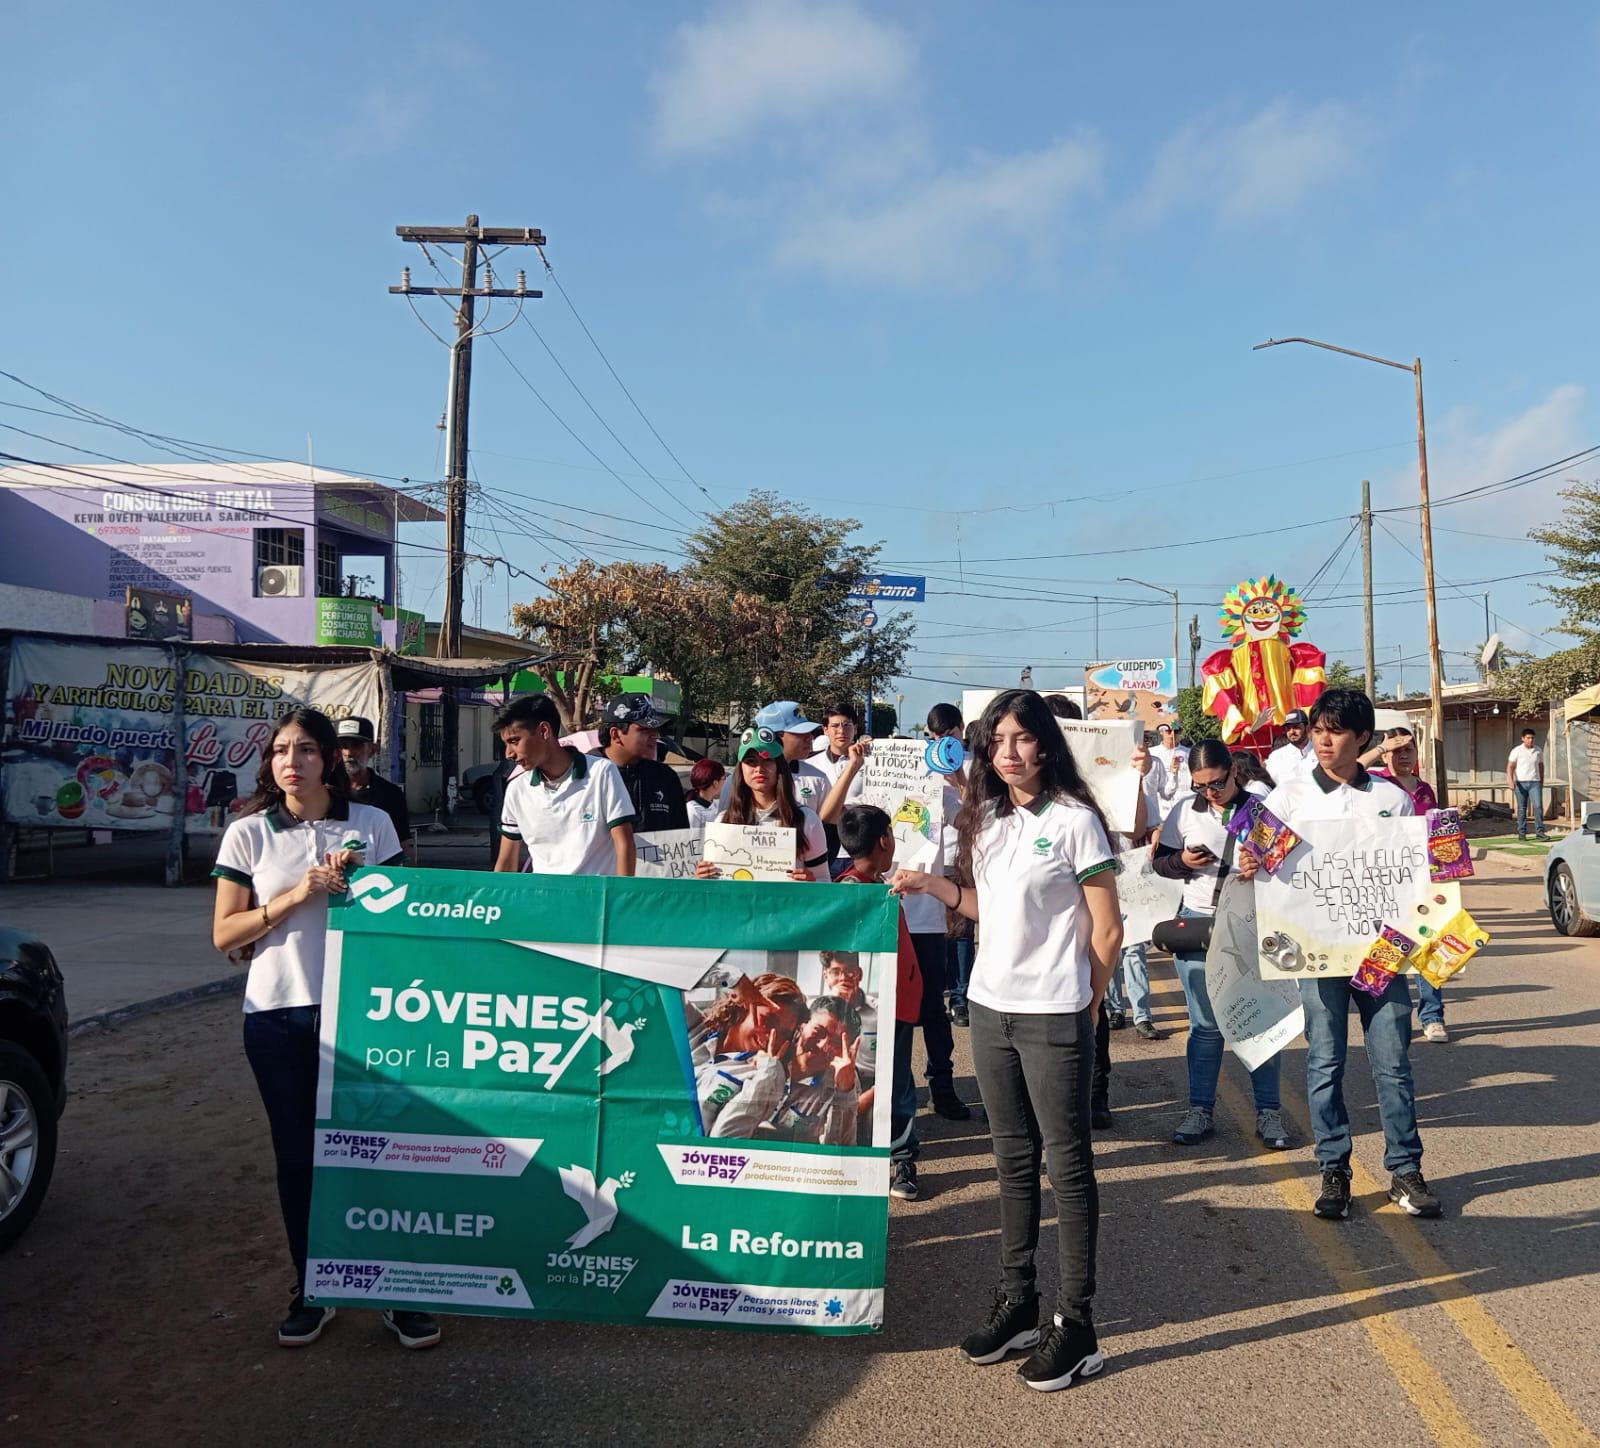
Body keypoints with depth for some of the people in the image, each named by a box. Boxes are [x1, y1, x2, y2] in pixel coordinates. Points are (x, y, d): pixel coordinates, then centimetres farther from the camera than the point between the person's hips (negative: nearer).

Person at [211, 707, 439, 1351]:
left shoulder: (372, 824, 3)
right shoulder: (248, 834, 4)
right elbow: (224, 934, 2)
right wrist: (293, 897, -12)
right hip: (278, 1014, 1)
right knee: (298, 1154, 9)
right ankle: (311, 1292, 26)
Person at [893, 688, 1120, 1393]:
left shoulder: (1074, 820, -11)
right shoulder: (988, 820, 9)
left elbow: (1107, 930, -8)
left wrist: (1082, 1007, -2)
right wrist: (932, 885, 6)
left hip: (1052, 1017, -6)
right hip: (989, 1009, 7)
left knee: (1068, 1165, 3)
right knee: (1013, 1160, 16)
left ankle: (1076, 1326, 14)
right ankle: (1017, 1303, 29)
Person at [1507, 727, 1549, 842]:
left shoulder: (1538, 751, 8)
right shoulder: (1517, 751, -3)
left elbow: (1541, 766, 18)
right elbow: (1510, 767, -6)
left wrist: (1542, 782, 18)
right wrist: (1511, 781, -19)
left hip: (1535, 782, 2)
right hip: (1520, 783, -2)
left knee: (1538, 806, -11)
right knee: (1522, 809, 4)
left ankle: (1539, 832, -11)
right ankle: (1521, 833, 11)